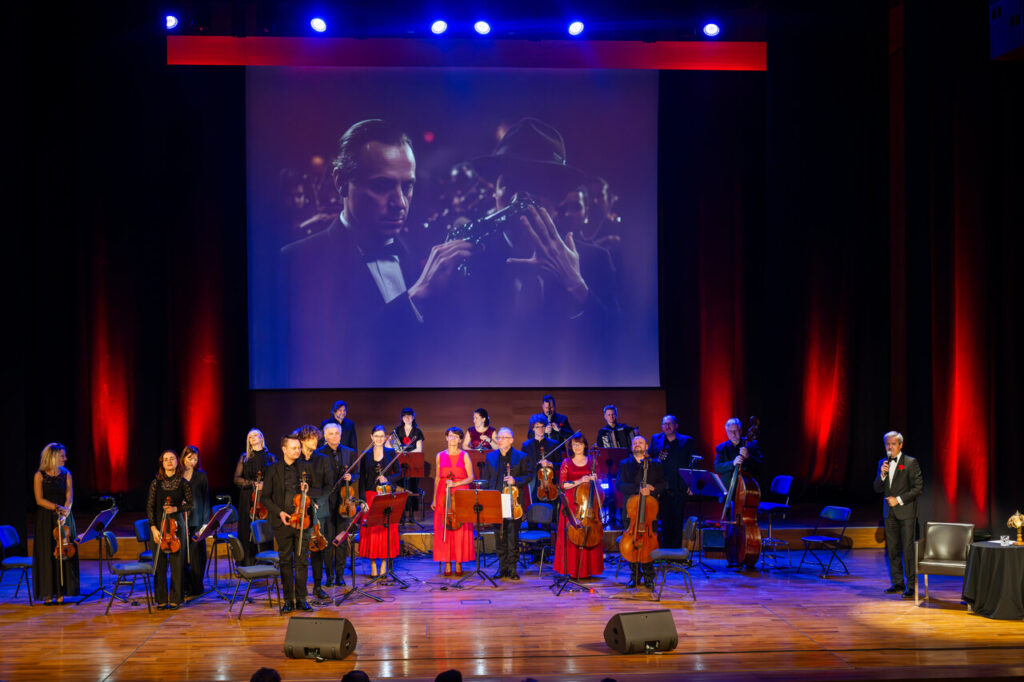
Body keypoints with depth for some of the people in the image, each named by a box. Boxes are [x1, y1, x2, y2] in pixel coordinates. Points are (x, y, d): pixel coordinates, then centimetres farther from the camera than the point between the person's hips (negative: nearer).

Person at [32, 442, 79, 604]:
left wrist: (63, 514, -15)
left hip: (64, 519, 2)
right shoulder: (39, 476, -2)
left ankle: (61, 593, 4)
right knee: (47, 555, -2)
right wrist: (57, 507, -18)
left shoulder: (66, 475, 5)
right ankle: (48, 594, 2)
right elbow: (39, 500, -7)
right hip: (46, 520, -2)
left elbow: (69, 497, -1)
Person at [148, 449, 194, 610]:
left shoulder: (183, 483, 1)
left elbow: (191, 504, 6)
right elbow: (150, 507, 0)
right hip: (159, 526, 0)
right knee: (160, 564, 1)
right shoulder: (156, 484, 2)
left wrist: (176, 509, -11)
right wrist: (153, 528, -9)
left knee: (177, 563, 0)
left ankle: (175, 599, 9)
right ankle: (161, 600, 10)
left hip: (177, 525, 0)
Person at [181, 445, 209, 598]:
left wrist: (206, 521, -1)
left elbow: (206, 499, 6)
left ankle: (197, 587, 9)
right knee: (181, 554, 0)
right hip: (180, 520, 1)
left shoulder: (201, 476, 7)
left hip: (196, 520, -1)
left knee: (196, 554, 0)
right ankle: (186, 586, 10)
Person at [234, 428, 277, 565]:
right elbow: (237, 478, 6)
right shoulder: (244, 458, 11)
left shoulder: (270, 458, 9)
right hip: (248, 500, 1)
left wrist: (264, 484, -15)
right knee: (247, 531, -5)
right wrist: (252, 484, -10)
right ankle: (248, 564, -2)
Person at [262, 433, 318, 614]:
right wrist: (279, 512, -9)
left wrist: (308, 491, -12)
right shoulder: (273, 470, 2)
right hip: (283, 523, -1)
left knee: (302, 561, 2)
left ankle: (301, 599, 11)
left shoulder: (306, 467, 6)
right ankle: (288, 600, 13)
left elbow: (320, 492, 9)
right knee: (285, 562, 5)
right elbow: (266, 497, 4)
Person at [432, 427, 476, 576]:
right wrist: (434, 499, 10)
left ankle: (458, 563, 2)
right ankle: (447, 563, 2)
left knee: (460, 529, -5)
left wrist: (456, 484, -13)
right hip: (443, 495, 2)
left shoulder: (464, 456, 4)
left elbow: (470, 477, 1)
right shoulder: (440, 456, 10)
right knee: (443, 529, -3)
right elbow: (437, 478, 13)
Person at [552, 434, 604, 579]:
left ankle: (587, 568, 4)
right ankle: (572, 569, 0)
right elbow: (563, 484, -2)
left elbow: (597, 482, 17)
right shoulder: (567, 463, 5)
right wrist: (579, 481, -14)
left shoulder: (591, 461, 11)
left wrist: (594, 479, -6)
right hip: (571, 502, -1)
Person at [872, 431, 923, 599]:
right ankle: (897, 583, 17)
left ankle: (911, 585, -4)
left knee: (908, 548, -7)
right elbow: (877, 489, 10)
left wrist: (899, 500, -14)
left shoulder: (911, 463, -6)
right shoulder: (883, 463, 11)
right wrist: (882, 475, -9)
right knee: (892, 549, 8)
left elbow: (918, 487, -9)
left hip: (906, 511, -6)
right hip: (889, 512, 6)